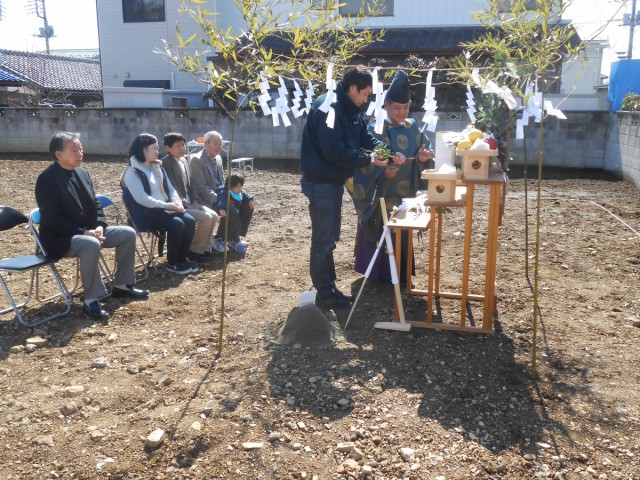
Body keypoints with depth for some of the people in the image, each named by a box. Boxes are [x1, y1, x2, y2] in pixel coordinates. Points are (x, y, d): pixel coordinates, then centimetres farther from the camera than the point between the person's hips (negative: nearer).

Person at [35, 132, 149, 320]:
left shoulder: (82, 172, 8)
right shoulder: (47, 179, -16)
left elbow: (95, 204, 13)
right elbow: (52, 220, -22)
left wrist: (100, 227, -7)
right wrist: (84, 232, -26)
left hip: (88, 231, 8)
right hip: (59, 238, -8)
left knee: (128, 233, -1)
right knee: (91, 245, -38)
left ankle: (121, 284, 11)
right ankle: (91, 300, -24)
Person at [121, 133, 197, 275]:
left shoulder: (158, 167, 15)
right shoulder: (132, 172, -10)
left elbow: (170, 188, 14)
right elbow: (141, 198, -21)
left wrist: (177, 202, -7)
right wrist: (166, 205, -25)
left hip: (164, 209, 8)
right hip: (146, 213, -7)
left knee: (190, 221, -15)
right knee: (177, 224, -28)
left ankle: (182, 259, -1)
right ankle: (172, 263, -11)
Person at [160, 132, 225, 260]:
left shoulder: (185, 160, 12)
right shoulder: (165, 163, -15)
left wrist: (194, 200, 2)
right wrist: (184, 205, -18)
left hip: (188, 203, 8)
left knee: (213, 215, -3)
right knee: (206, 218, -20)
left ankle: (204, 246, 9)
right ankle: (195, 250, -5)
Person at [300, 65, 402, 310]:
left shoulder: (351, 110, 10)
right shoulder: (328, 108, -20)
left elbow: (366, 137, 14)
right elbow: (334, 150, -27)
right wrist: (368, 159, -21)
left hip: (333, 181, 10)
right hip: (321, 182, -10)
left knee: (329, 237, 15)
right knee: (323, 239, -1)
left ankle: (329, 288, 26)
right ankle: (324, 293, 9)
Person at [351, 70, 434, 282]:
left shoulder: (413, 128, 4)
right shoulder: (375, 130, -10)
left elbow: (423, 153, 7)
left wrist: (422, 158, -15)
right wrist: (383, 172, -28)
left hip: (405, 196, 5)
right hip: (380, 197, -5)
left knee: (402, 237, 14)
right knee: (381, 236, 3)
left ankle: (400, 273, 29)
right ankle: (379, 273, 18)